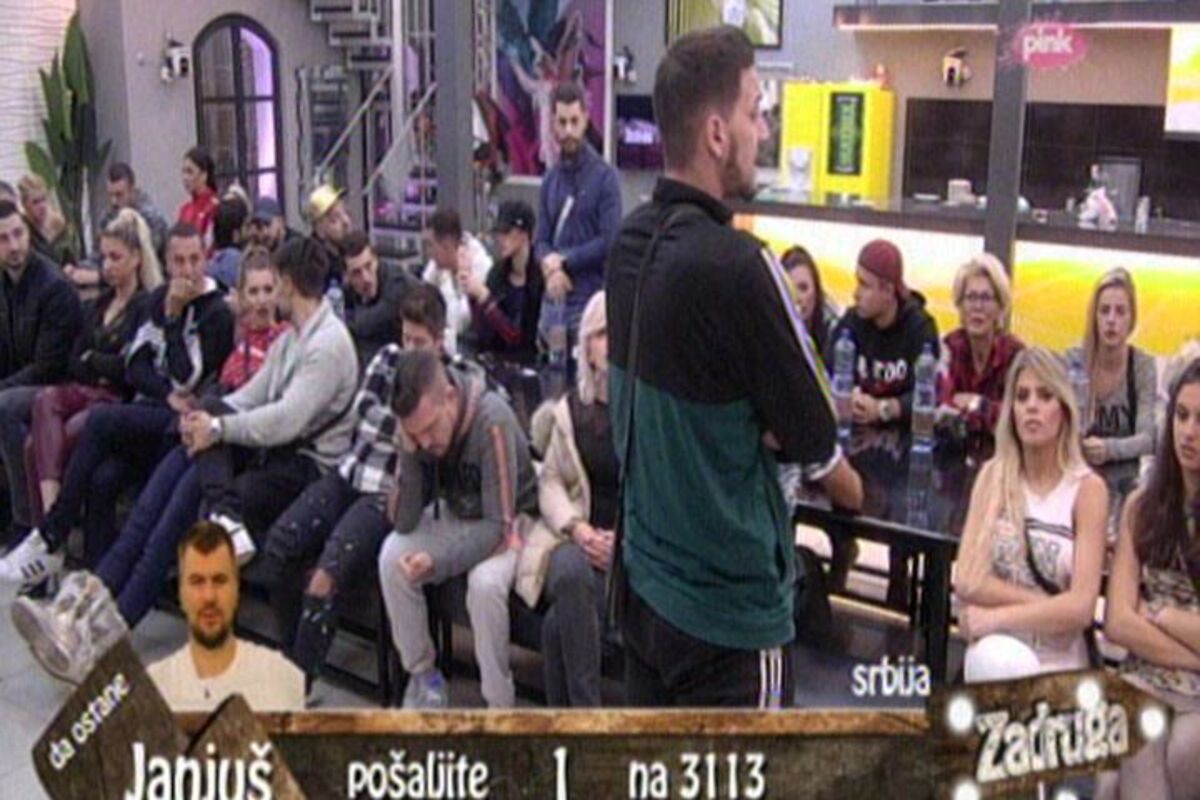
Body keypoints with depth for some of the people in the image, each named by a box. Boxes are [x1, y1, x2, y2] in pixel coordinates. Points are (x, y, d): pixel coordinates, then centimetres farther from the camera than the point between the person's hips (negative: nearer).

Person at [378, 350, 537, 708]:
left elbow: (498, 527, -29)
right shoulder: (416, 425, -16)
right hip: (454, 514, 5)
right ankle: (422, 676, 0)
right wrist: (410, 455, -31)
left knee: (485, 583, -33)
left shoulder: (492, 422, -32)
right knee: (391, 557, -20)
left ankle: (500, 705, -13)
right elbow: (404, 522, -16)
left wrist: (437, 561, -39)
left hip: (507, 522, -5)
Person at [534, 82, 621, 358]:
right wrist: (550, 265, -10)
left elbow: (609, 241, -13)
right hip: (553, 299, 5)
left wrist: (563, 261, -8)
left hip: (590, 298, -5)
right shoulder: (550, 178, 13)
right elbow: (541, 240, 11)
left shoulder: (604, 176, -5)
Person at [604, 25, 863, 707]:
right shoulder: (737, 267, -24)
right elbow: (811, 431, -13)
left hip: (643, 578, 8)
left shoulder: (630, 246, 1)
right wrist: (848, 486, 6)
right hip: (729, 600, -8)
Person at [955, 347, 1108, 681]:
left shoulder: (1088, 488, -4)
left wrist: (997, 616, -15)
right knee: (994, 659, -30)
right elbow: (967, 581, -6)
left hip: (1058, 664, -2)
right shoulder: (994, 475, 3)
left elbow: (1081, 607, -12)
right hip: (996, 650, 2)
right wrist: (1048, 607, -11)